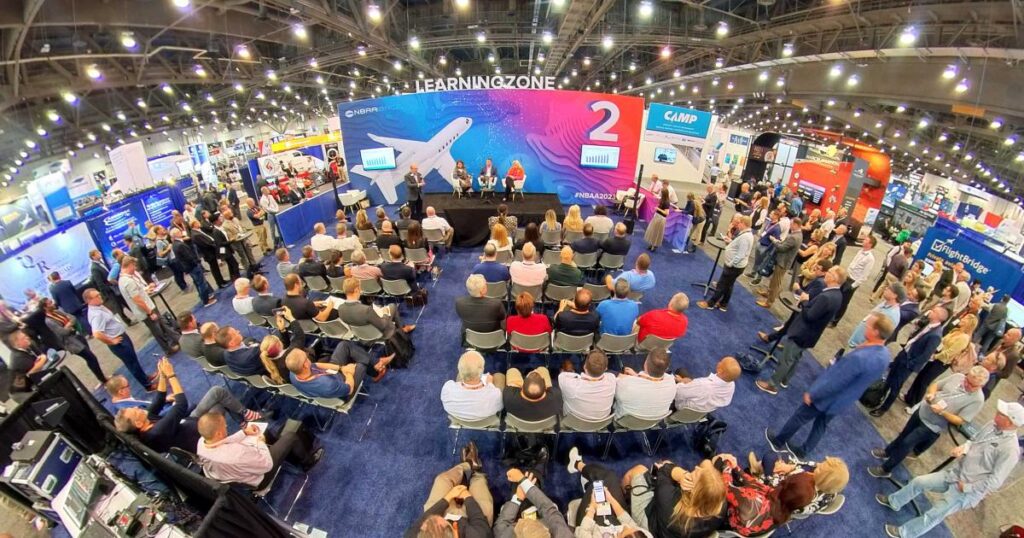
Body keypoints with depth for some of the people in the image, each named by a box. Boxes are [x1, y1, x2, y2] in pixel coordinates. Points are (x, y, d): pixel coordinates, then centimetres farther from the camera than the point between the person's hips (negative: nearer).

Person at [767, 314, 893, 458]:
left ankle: (778, 442, 34)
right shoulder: (884, 354, -10)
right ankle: (802, 451, 42)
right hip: (844, 401, 7)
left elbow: (834, 382, -28)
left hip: (827, 398, -7)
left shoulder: (859, 358, -38)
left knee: (799, 417, 14)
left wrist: (811, 394, -16)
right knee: (821, 424, 24)